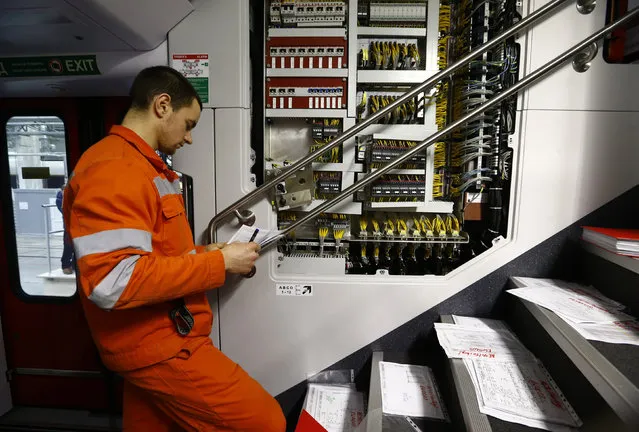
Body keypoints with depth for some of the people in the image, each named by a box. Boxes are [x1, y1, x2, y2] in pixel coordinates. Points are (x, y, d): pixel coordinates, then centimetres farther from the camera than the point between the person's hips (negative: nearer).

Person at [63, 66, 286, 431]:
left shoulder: (141, 165, 16)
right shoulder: (113, 169, -19)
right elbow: (114, 282, -29)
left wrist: (201, 253, 6)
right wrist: (218, 263, -21)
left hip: (153, 339, 10)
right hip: (159, 347, -10)